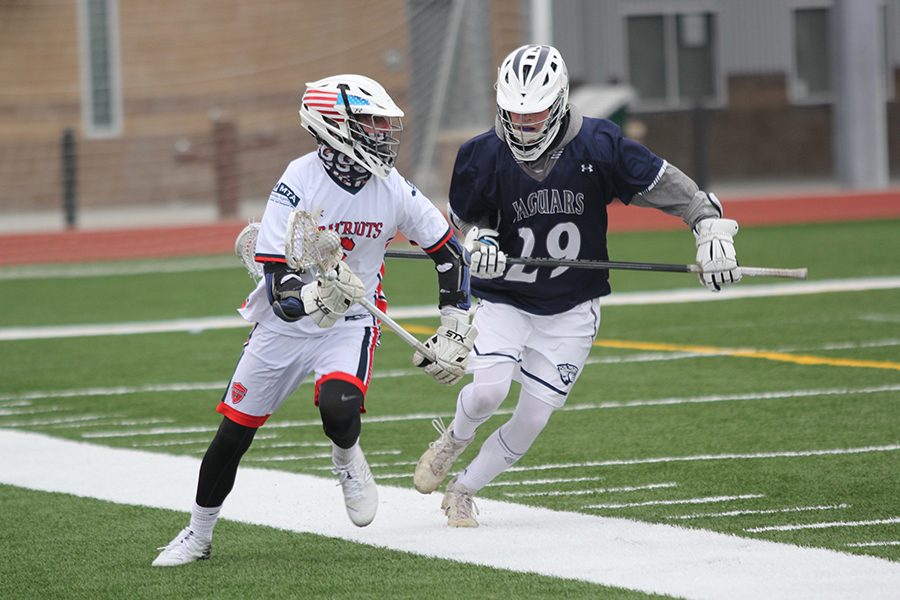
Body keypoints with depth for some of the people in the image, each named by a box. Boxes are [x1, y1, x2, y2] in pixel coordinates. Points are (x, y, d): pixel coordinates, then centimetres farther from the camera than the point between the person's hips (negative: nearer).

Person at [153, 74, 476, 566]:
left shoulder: (392, 189, -11)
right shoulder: (299, 185, -21)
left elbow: (449, 251, 3)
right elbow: (277, 286, -24)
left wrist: (454, 332, 1)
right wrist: (313, 297, -45)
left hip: (351, 322, 1)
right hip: (285, 322, -1)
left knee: (338, 407, -28)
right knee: (233, 433, 4)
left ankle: (347, 460, 8)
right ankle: (198, 534, 26)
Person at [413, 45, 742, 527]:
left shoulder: (597, 146, -16)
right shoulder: (483, 156, -13)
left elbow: (667, 186, -10)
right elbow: (465, 217, 4)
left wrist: (712, 231, -21)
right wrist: (479, 242, -19)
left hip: (571, 310, 1)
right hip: (503, 299, -1)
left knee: (533, 418, -2)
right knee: (489, 389, -23)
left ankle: (462, 492, 19)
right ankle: (452, 441, 12)